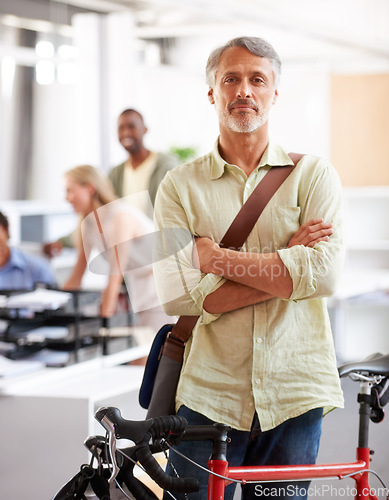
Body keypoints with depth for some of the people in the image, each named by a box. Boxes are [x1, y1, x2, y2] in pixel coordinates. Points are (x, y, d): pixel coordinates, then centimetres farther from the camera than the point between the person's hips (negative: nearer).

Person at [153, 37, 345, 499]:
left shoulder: (313, 175, 4)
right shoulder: (179, 185, 3)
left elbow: (324, 271, -12)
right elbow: (175, 293, -10)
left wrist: (216, 258, -12)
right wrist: (285, 262, -13)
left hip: (294, 396, 1)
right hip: (206, 395, 0)